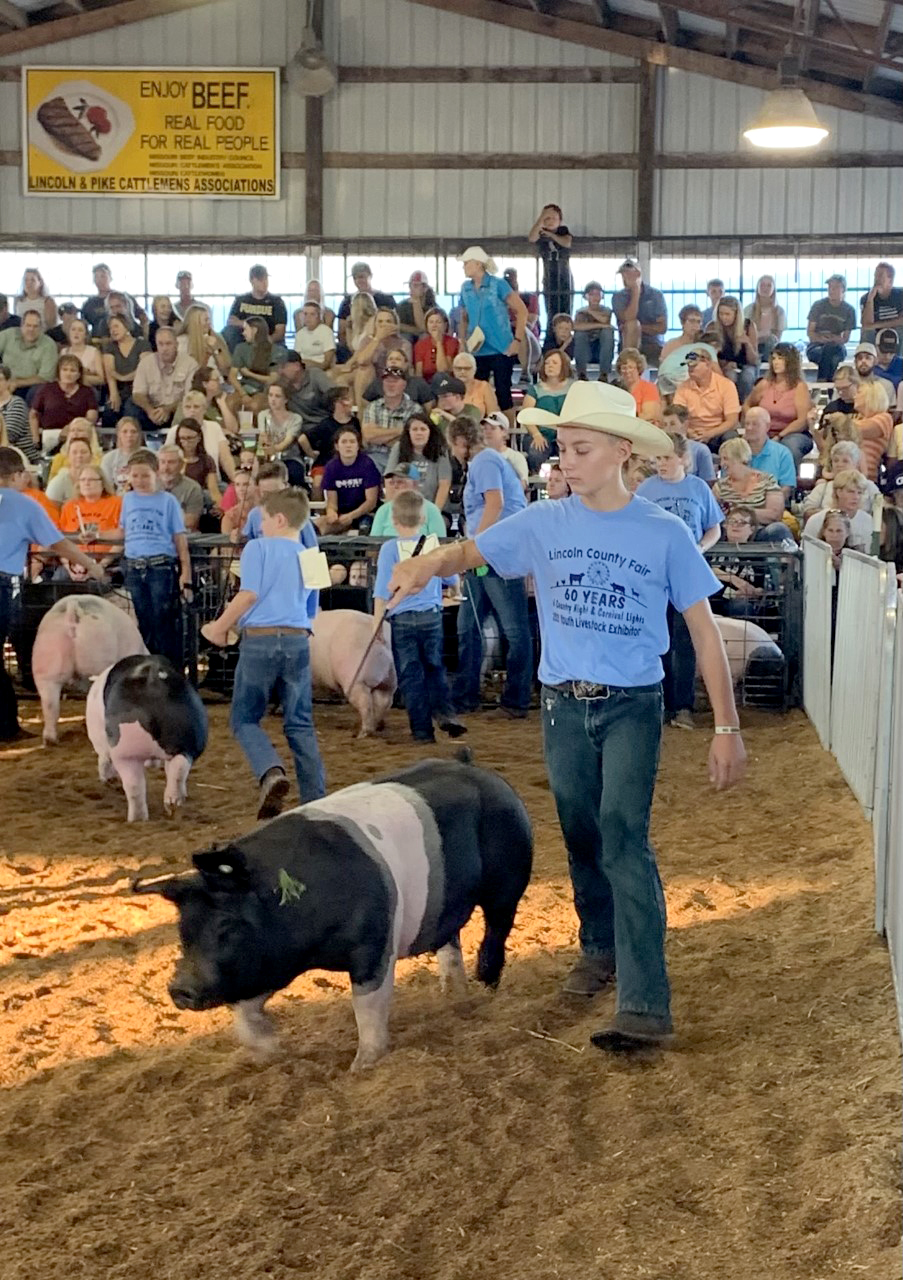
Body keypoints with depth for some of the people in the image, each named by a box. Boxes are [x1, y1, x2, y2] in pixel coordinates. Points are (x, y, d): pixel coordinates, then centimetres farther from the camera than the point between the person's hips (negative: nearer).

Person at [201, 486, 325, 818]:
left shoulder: (258, 547, 0)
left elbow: (249, 593, -11)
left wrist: (220, 628, -2)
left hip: (260, 639, -4)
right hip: (298, 641, 4)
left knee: (244, 719, 7)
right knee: (300, 725, 10)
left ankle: (271, 773, -18)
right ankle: (315, 800, 8)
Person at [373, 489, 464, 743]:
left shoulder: (389, 548, -8)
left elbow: (382, 592, -11)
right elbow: (452, 580, 14)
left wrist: (377, 622, -4)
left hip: (402, 620, -2)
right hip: (432, 617, 3)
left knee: (410, 676, 5)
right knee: (435, 668, 17)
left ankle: (422, 729, 6)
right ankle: (444, 712, -4)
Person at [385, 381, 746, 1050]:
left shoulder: (664, 533, -6)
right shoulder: (544, 522, 0)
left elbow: (705, 630, -2)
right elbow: (469, 552, -5)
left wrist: (727, 727, -5)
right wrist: (429, 561, -30)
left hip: (633, 706, -3)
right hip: (563, 706, 4)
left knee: (625, 838, -18)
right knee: (583, 839, 16)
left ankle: (646, 1005, -21)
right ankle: (601, 949, 39)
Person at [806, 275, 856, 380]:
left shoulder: (849, 310, 4)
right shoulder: (818, 305, 3)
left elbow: (846, 338, 4)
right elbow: (809, 332, 1)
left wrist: (837, 340, -20)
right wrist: (820, 339, -21)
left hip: (837, 346, 1)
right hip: (816, 346, -1)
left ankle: (821, 381, -34)